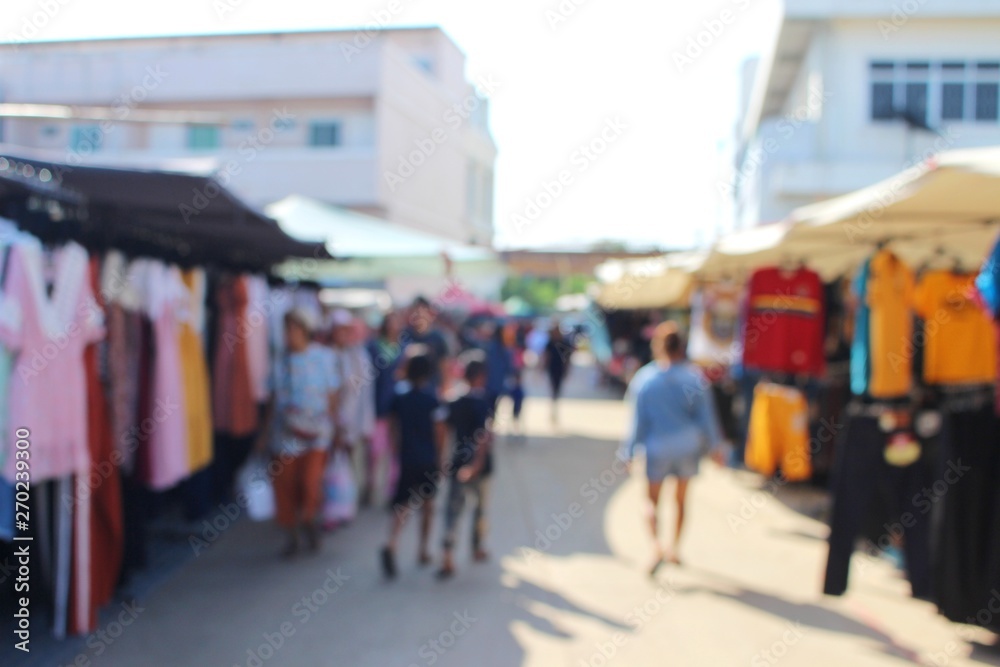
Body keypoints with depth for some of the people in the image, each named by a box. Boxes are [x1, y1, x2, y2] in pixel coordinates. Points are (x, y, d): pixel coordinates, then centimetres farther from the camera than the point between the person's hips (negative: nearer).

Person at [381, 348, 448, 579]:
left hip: (407, 459, 2)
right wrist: (440, 458, 4)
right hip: (429, 460, -2)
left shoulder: (400, 399, 1)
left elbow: (396, 432, 7)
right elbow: (440, 432, -6)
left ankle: (391, 545, -22)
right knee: (427, 503, 15)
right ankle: (424, 551, 23)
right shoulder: (433, 400, -8)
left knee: (403, 505, 1)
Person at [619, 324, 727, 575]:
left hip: (658, 449, -1)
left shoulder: (647, 383, -7)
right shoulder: (695, 378, -8)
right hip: (688, 447, 1)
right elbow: (706, 415, -4)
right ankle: (675, 549, 24)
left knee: (653, 502, 11)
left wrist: (629, 452, 5)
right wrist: (716, 445, 5)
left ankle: (658, 547, -10)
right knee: (682, 499, 19)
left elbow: (639, 422, -4)